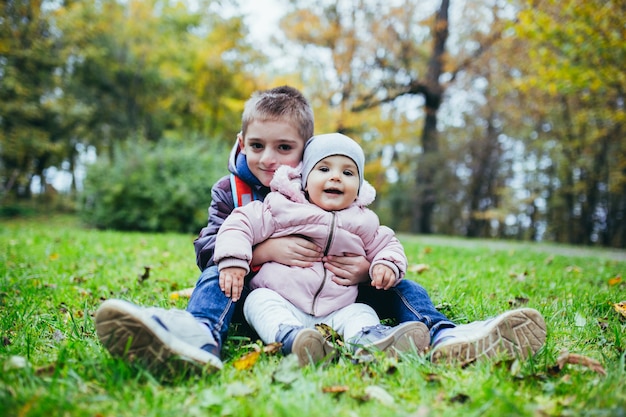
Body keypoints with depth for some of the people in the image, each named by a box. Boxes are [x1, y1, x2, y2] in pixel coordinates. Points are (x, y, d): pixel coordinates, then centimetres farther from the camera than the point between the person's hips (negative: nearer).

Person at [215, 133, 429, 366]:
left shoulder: (363, 223, 11)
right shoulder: (281, 207, 1)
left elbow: (386, 244, 20)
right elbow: (242, 223, 0)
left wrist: (387, 265, -4)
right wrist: (232, 261, -14)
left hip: (335, 313, 3)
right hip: (281, 305, -2)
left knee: (361, 312, -19)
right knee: (260, 300, -28)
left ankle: (368, 339, -51)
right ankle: (288, 336, -55)